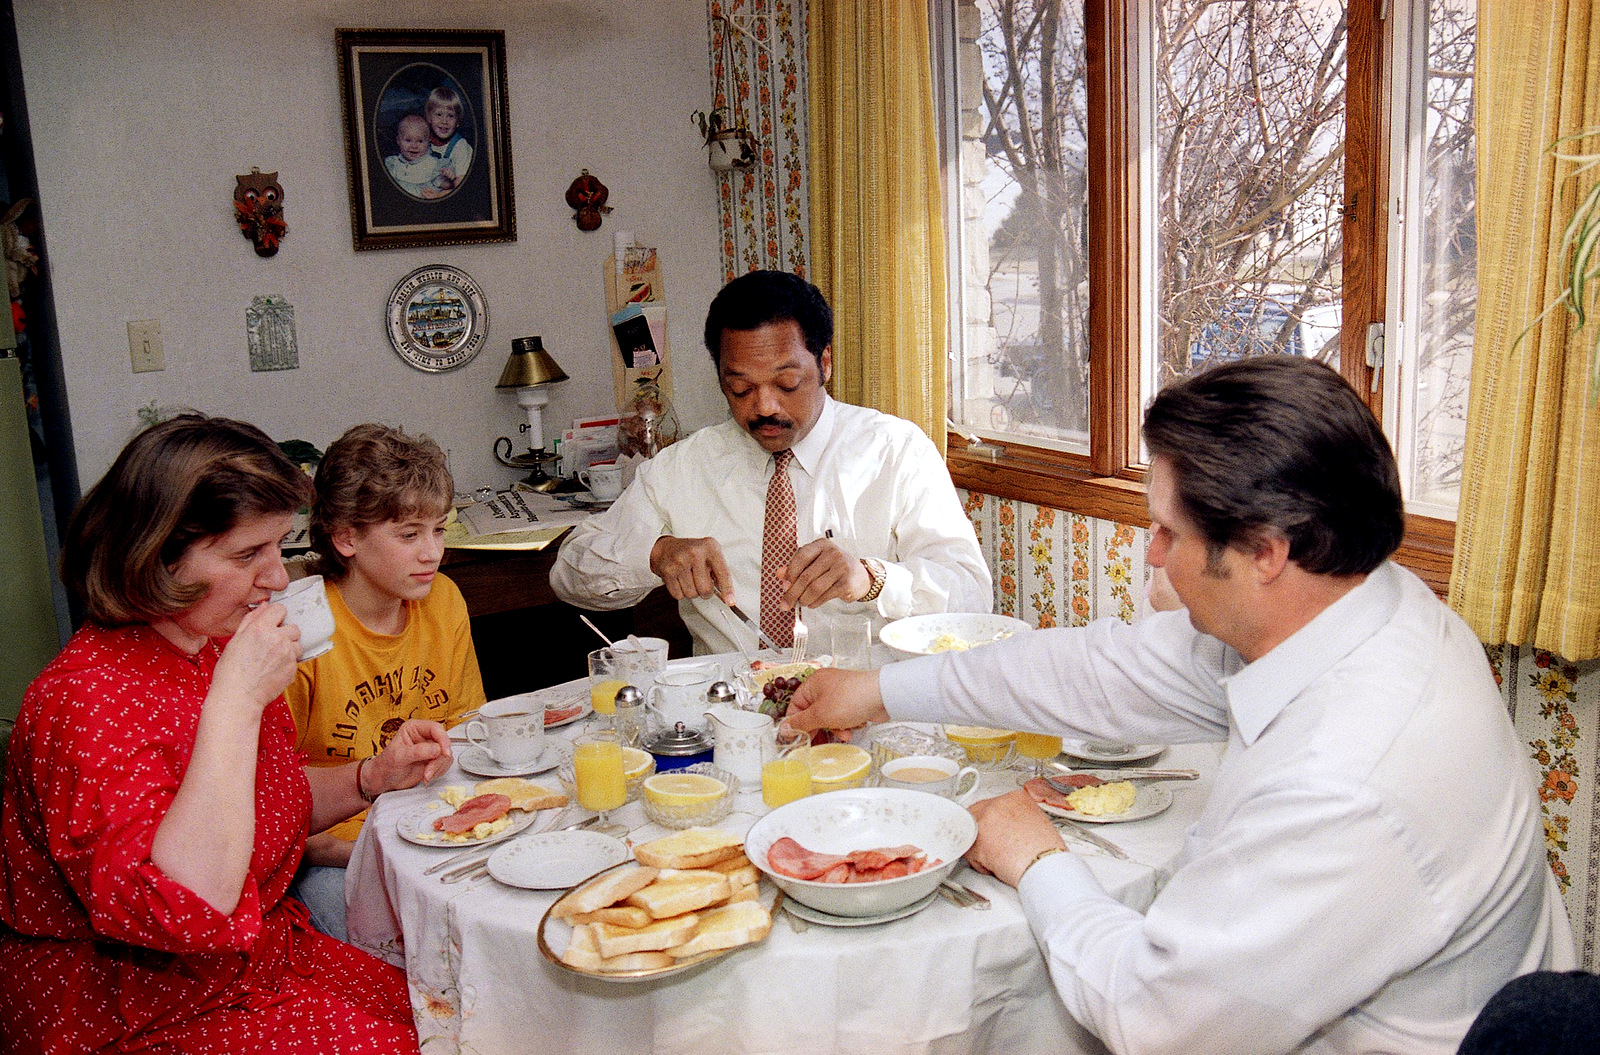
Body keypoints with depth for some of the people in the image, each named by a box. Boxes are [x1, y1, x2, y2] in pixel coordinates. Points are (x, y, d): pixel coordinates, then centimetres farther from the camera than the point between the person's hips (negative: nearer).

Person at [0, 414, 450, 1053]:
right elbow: (186, 914, -38)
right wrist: (236, 700, -36)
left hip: (262, 949, 8)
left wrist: (373, 778, -1)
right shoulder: (89, 698, -25)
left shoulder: (221, 643, 2)